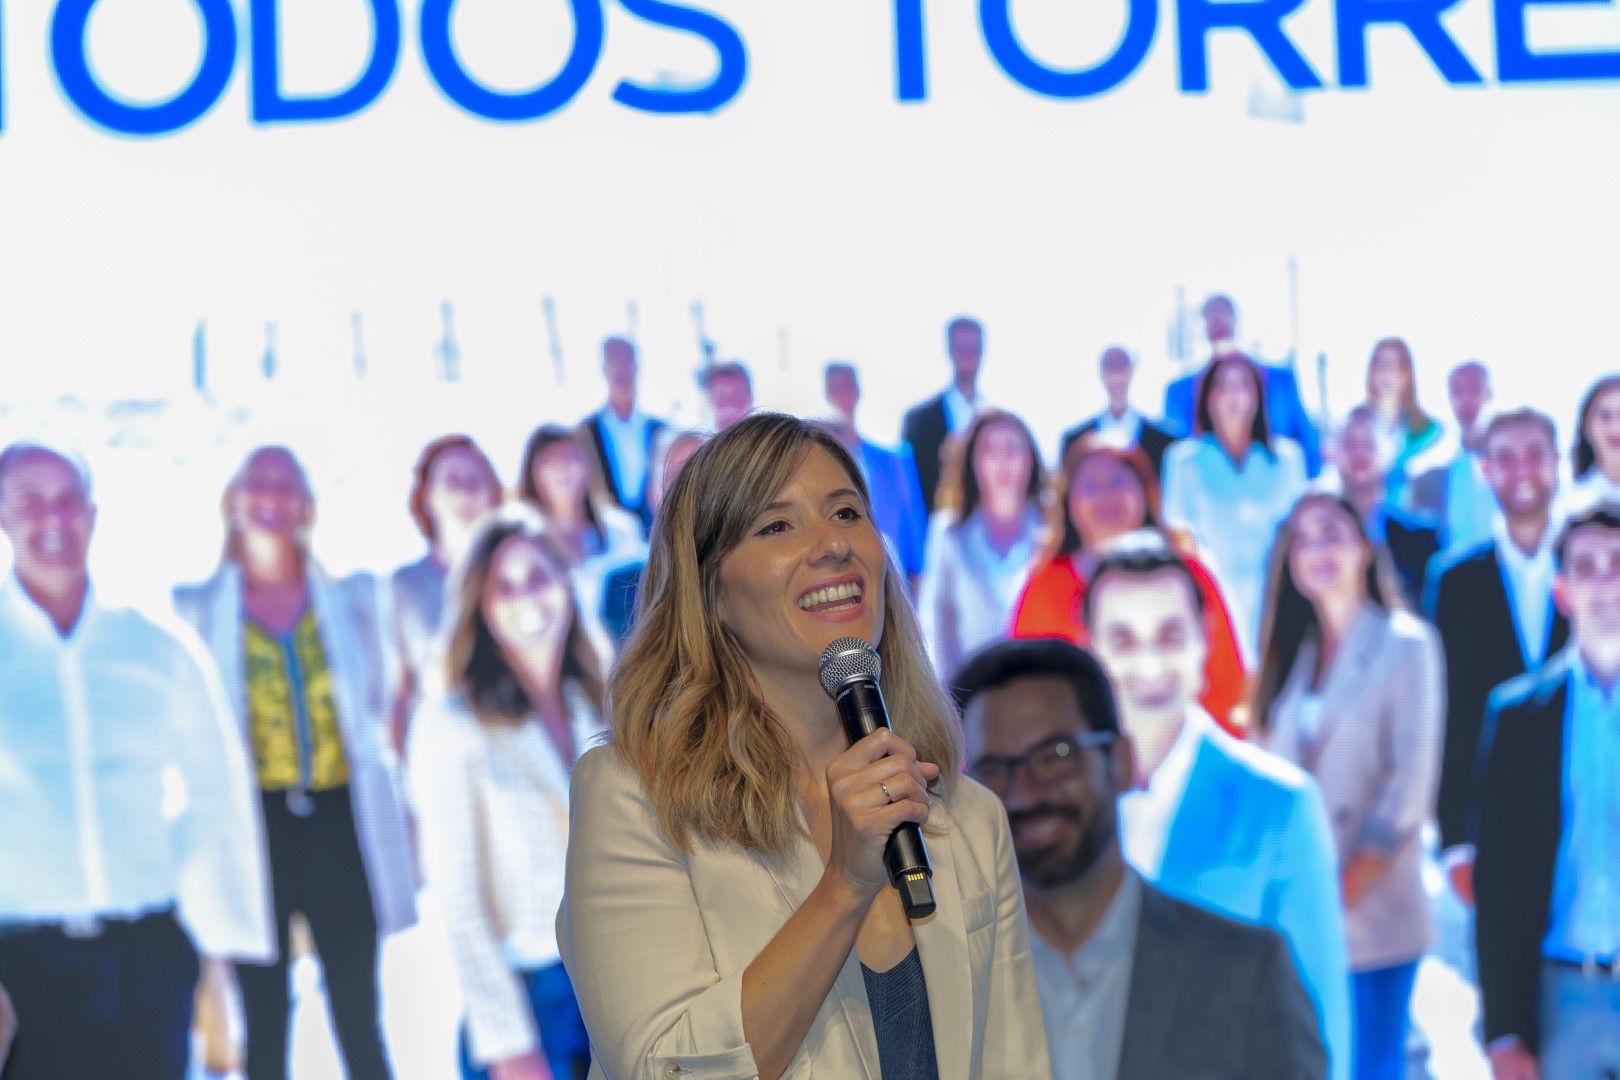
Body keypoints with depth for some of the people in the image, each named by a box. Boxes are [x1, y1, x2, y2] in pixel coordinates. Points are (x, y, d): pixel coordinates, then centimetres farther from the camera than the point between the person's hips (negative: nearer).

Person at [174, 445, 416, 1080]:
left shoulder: (350, 595, 10)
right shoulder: (198, 606, 7)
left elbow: (381, 704, 12)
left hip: (341, 819, 1)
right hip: (255, 824, -1)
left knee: (359, 1017, 2)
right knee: (266, 1021, 3)